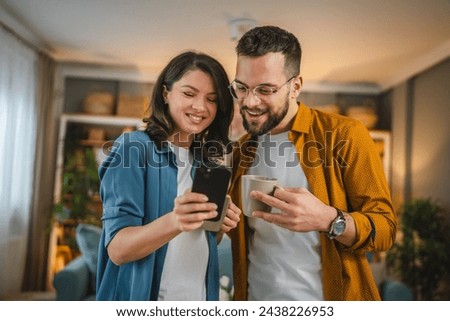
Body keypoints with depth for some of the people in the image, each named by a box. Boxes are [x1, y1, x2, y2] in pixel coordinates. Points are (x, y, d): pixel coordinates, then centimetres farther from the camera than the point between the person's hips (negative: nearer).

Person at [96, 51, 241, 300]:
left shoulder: (206, 162, 3)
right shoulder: (134, 147, -14)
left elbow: (199, 244, 10)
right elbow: (118, 249, -20)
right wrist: (174, 222, -37)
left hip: (199, 298, 6)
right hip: (141, 297, -5)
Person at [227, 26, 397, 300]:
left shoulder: (345, 135, -13)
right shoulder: (242, 149, 2)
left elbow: (385, 228, -13)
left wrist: (327, 219, -31)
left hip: (327, 300, -3)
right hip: (255, 298, 4)